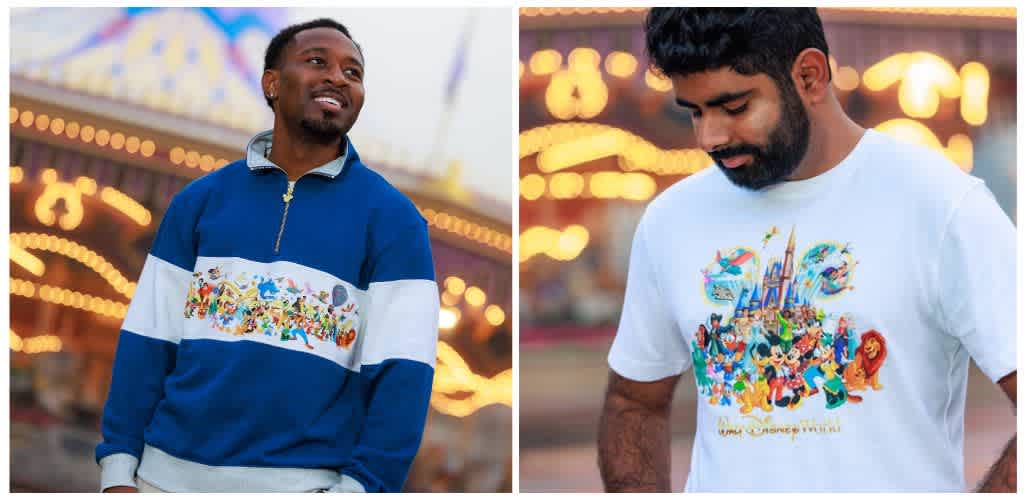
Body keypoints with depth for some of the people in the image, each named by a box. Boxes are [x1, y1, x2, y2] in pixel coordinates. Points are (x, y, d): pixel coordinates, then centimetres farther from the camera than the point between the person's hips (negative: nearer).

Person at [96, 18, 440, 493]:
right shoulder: (199, 200, 6)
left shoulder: (392, 218, -2)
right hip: (169, 471, 2)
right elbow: (147, 340, 6)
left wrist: (363, 485, -14)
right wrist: (119, 466, 0)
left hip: (305, 480, -2)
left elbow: (401, 372, -7)